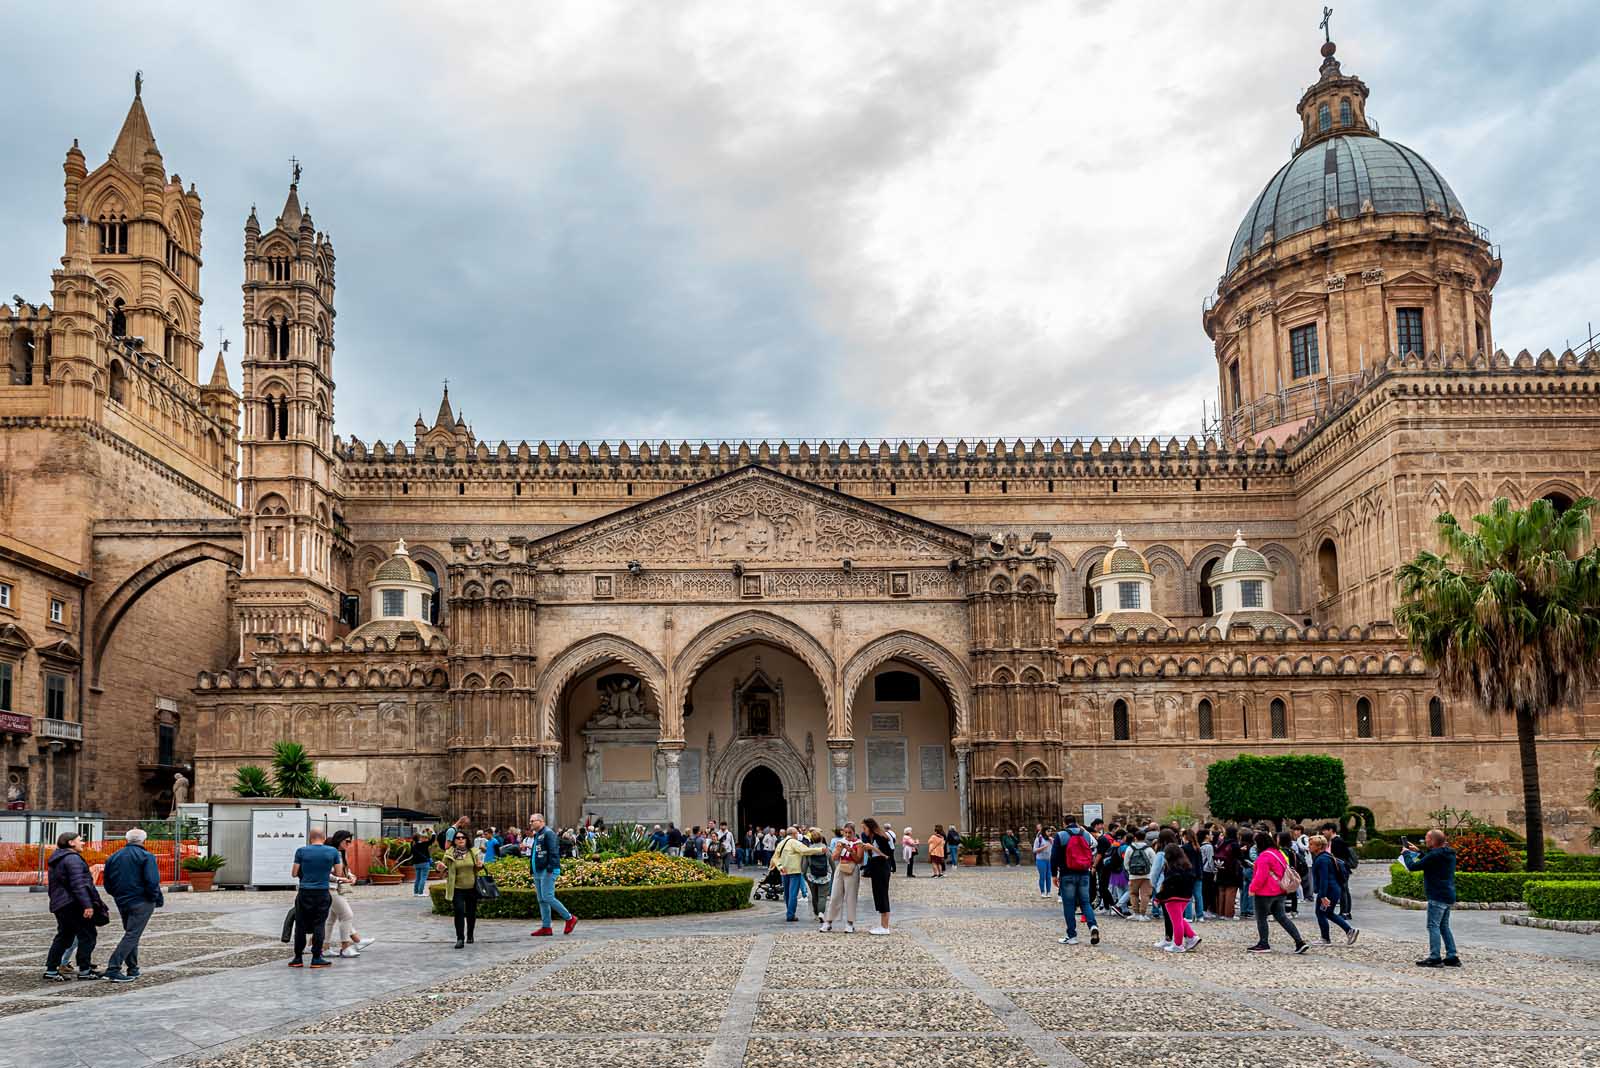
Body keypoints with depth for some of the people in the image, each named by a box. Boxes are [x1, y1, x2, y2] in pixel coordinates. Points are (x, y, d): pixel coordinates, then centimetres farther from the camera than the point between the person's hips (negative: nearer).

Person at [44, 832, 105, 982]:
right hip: (74, 904, -10)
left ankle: (51, 969, 12)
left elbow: (53, 886, 25)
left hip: (59, 904, 10)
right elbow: (78, 884, -22)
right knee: (87, 935, -2)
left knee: (64, 936, 15)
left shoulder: (56, 860, 19)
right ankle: (84, 970, -1)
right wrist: (87, 904, -24)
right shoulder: (72, 858, -13)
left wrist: (55, 901, 30)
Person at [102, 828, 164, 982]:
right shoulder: (146, 856, -9)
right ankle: (113, 968, -16)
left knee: (130, 934, 19)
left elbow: (107, 883, 12)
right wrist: (157, 899, -4)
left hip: (122, 903, 7)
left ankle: (133, 969, 22)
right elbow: (152, 881, -18)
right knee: (132, 935, -6)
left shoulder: (114, 857, 10)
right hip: (141, 902, -7)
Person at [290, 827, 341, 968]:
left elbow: (294, 873, 1)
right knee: (319, 925, 5)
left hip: (305, 892, 0)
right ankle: (316, 958, 4)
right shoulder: (333, 851, 0)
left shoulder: (301, 851, -2)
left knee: (301, 925, 8)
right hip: (323, 893, 0)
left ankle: (298, 959, 11)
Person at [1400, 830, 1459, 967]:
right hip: (1448, 896, 9)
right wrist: (1418, 851, 27)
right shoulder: (1448, 854, 10)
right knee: (1444, 926, 16)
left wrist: (1406, 853, 1)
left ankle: (1434, 958, -5)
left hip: (1437, 896, -9)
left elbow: (1413, 866, -16)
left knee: (1433, 926, -4)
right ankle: (1451, 957, 16)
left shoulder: (1435, 855, -19)